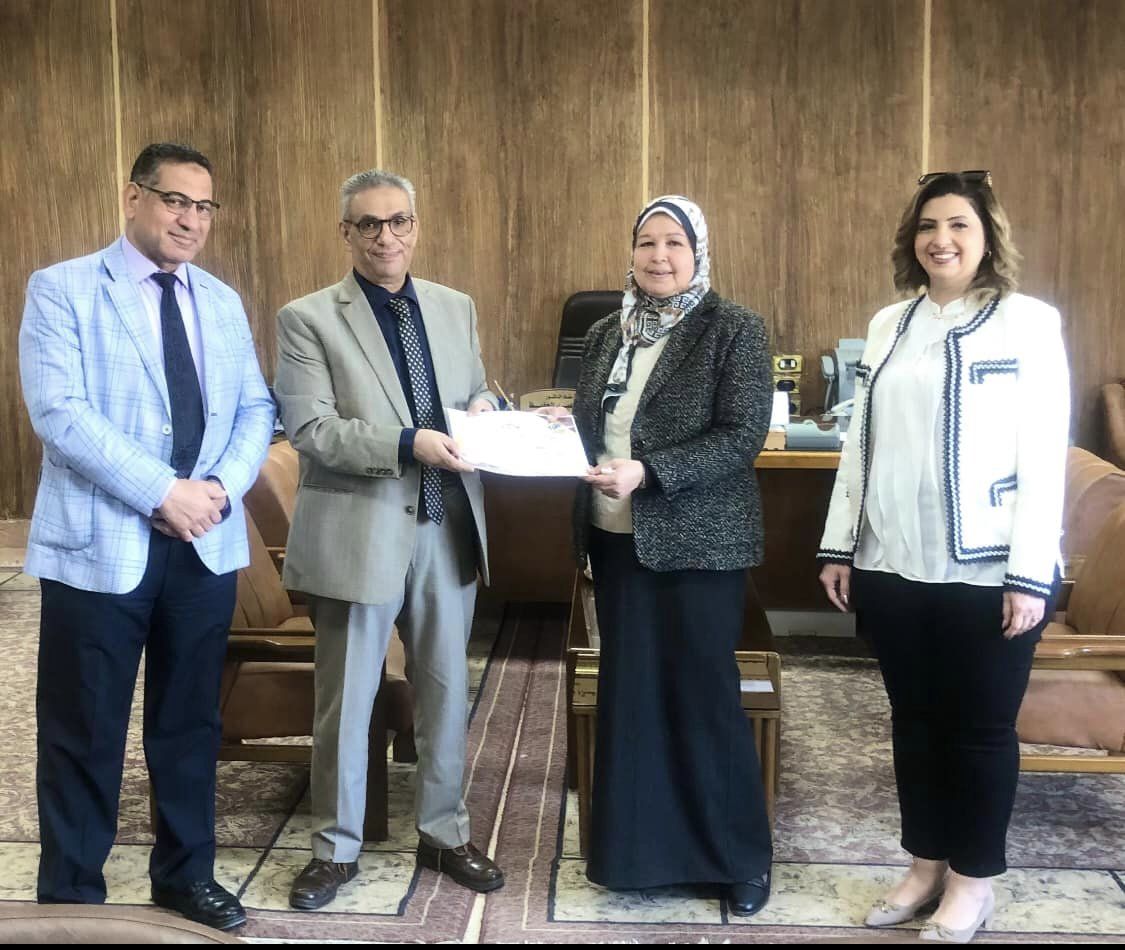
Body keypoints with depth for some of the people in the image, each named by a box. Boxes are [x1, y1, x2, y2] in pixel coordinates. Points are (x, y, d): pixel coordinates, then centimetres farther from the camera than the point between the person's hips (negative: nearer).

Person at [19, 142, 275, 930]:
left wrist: (223, 486, -11)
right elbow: (59, 412, -15)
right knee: (85, 732, 6)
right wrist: (164, 492, -20)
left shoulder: (223, 301, 13)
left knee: (191, 720, 14)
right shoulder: (61, 289, -4)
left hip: (206, 543, 5)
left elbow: (256, 409, 9)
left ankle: (185, 872, 30)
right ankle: (72, 893, 22)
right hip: (99, 542, -4)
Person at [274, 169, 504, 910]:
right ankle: (337, 848, 27)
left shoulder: (456, 308, 9)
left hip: (448, 529, 5)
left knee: (447, 691, 14)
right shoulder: (308, 318, -6)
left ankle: (445, 833, 32)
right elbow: (310, 430, -15)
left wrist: (483, 409, -7)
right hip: (359, 532, -4)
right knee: (346, 701, 9)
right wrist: (407, 444, -25)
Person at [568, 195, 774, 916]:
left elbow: (743, 436, -15)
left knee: (704, 696, 2)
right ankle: (638, 846, 27)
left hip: (699, 542, -5)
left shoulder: (735, 329, -7)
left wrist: (648, 472, -25)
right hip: (616, 539, 6)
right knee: (631, 692, 12)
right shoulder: (607, 334, 11)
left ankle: (740, 857, 19)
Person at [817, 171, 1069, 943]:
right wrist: (839, 545, 8)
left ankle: (974, 877, 25)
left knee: (981, 726, 8)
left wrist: (1030, 574, -14)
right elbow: (861, 441, 11)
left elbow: (1045, 455, -10)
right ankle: (927, 862, 31)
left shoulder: (1029, 322, -6)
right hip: (892, 565, 5)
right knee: (914, 718, 15)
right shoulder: (889, 325, 9)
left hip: (986, 572, -4)